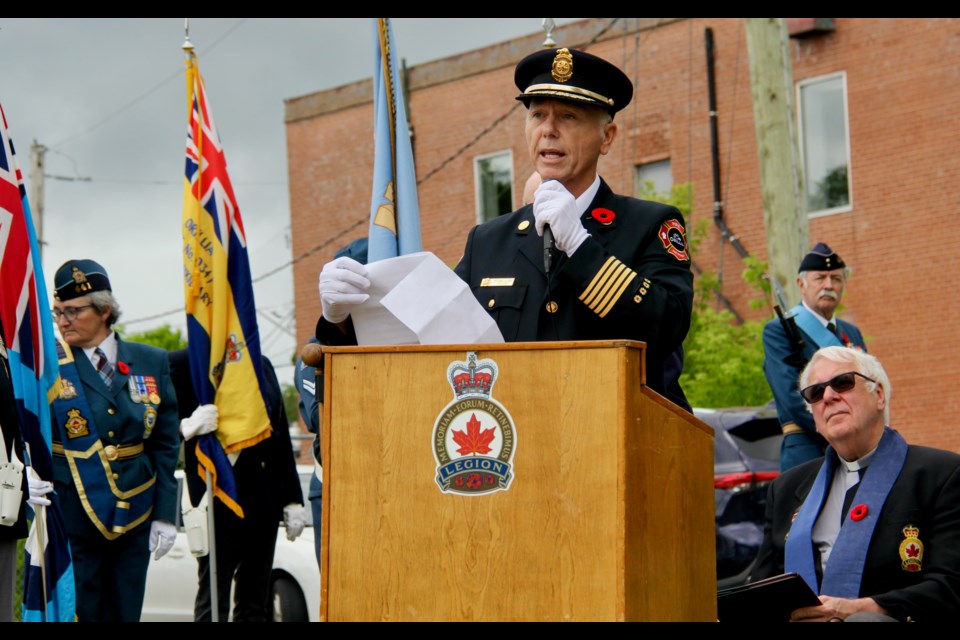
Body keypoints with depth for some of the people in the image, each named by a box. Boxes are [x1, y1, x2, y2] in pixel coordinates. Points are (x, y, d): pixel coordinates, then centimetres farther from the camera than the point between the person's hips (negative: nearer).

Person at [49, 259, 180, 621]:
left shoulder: (151, 363, 6)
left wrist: (165, 514, 3)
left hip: (135, 517, 3)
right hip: (71, 521, -3)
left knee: (125, 614, 5)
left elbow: (165, 445, 9)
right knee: (77, 613, -3)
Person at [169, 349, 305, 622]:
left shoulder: (262, 365, 15)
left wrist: (292, 499, 12)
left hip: (264, 499, 6)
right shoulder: (182, 363, -4)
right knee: (212, 601, -3)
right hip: (218, 495, -6)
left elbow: (281, 433, 16)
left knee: (254, 604, 9)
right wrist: (187, 427, -28)